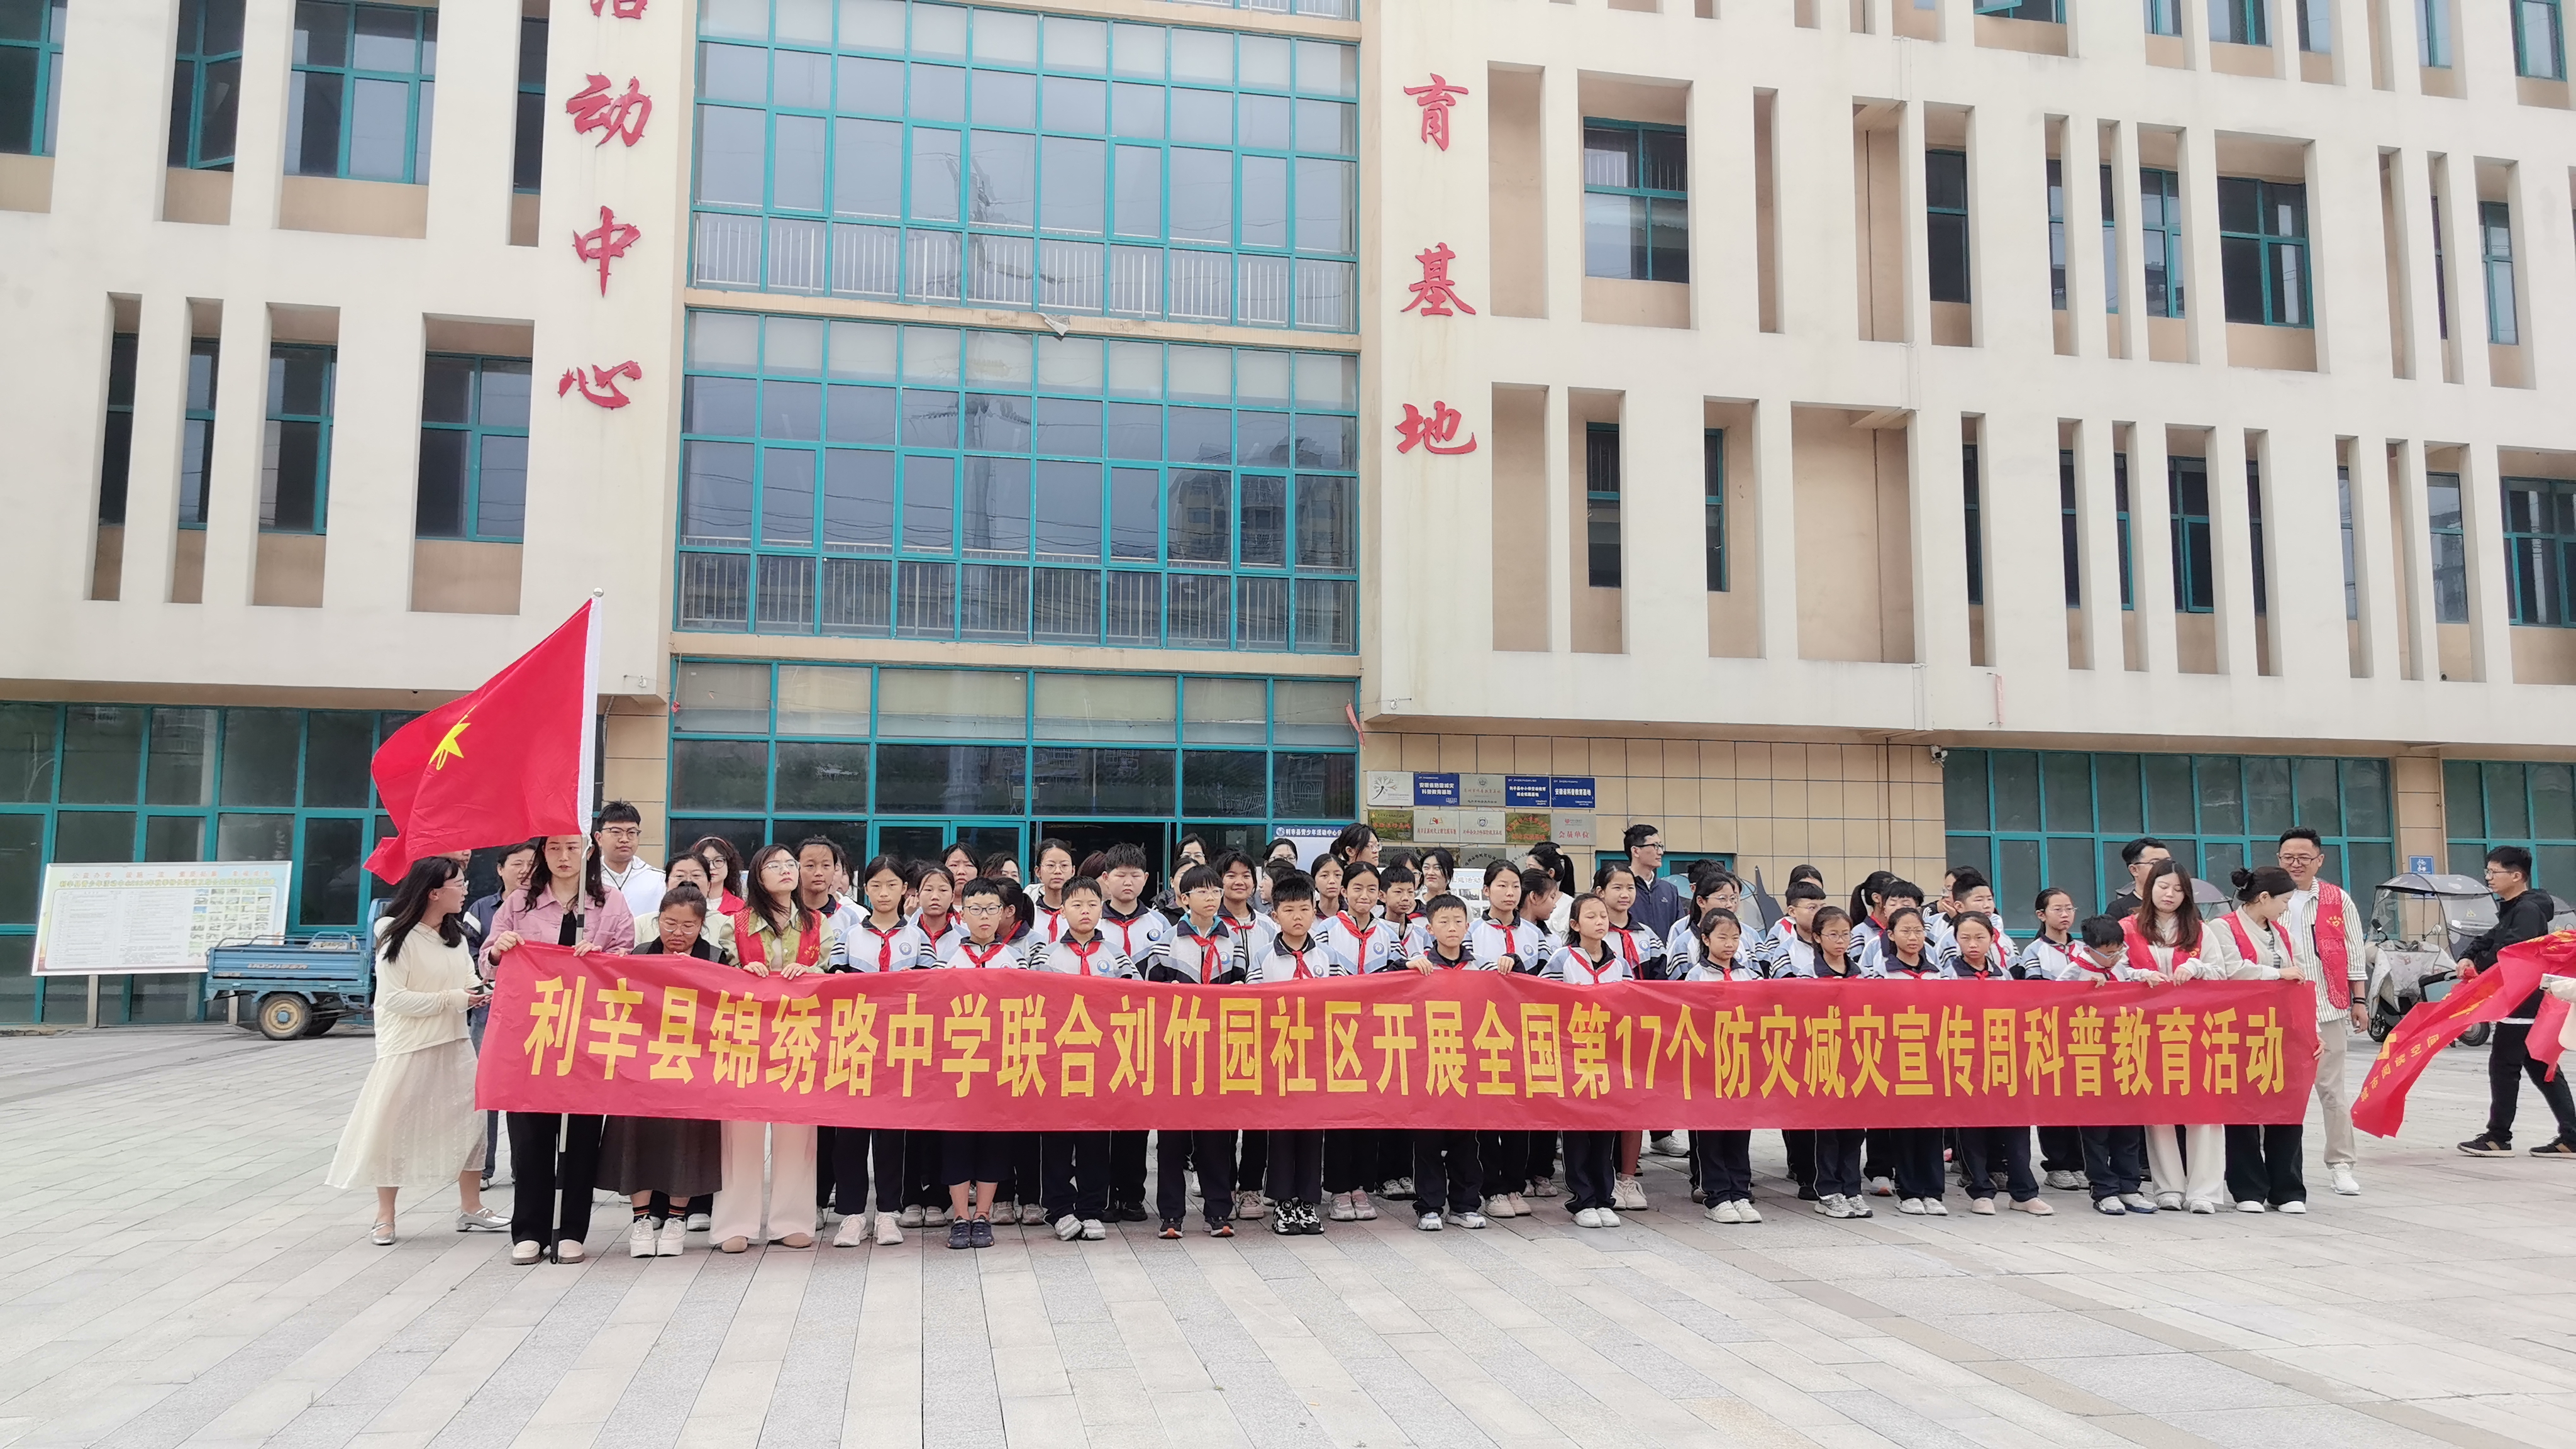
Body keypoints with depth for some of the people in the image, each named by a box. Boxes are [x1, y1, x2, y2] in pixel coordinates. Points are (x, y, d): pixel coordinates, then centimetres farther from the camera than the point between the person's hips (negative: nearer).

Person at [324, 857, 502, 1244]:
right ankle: (385, 1216, 14)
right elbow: (395, 998, -16)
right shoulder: (398, 939, -13)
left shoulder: (456, 937, 10)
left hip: (454, 1045, 7)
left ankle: (470, 1208, 18)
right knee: (393, 1127, 0)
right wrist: (452, 999, -19)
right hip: (408, 1048, -7)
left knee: (469, 1122, 7)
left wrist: (477, 992, -9)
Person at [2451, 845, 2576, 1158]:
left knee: (2503, 1066, -4)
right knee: (2543, 1069, 10)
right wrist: (2467, 958, -5)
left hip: (2524, 1002, -10)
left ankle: (2498, 1138, 1)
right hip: (2522, 1001, 10)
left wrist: (2479, 966, -15)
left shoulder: (2528, 910, -15)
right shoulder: (2512, 909, 17)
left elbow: (2512, 950, -28)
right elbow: (2490, 939, 14)